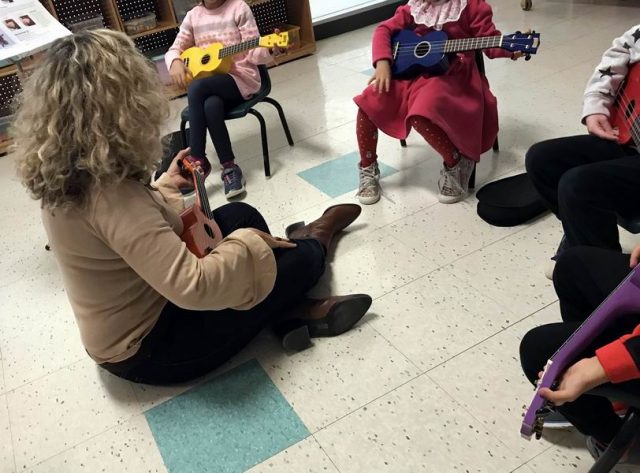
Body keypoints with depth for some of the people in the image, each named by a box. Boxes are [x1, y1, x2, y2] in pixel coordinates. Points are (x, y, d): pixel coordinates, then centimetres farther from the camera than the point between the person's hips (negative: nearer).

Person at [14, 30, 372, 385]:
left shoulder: (67, 176, -5)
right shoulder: (109, 192, -34)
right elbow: (194, 287, -38)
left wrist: (164, 187, 10)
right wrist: (248, 242, -22)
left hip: (125, 327, 9)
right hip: (150, 348, -9)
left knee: (240, 214, 12)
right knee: (301, 258, -3)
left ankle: (294, 310, 8)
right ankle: (315, 238, 32)